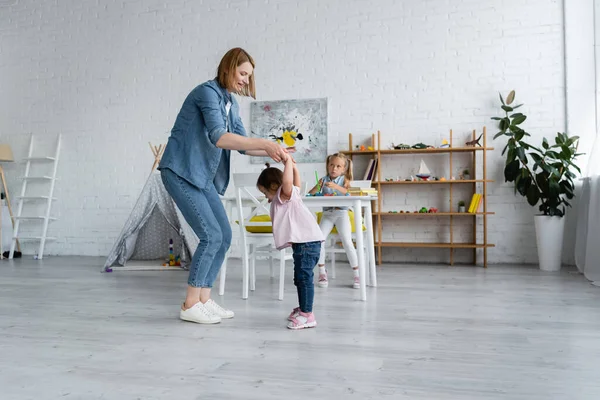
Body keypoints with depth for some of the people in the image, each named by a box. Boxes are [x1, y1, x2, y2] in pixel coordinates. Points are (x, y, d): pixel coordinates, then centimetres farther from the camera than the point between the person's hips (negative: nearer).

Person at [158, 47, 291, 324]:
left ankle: (203, 299, 14)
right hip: (181, 172, -9)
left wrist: (270, 152, -6)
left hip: (203, 176, 9)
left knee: (224, 236, 4)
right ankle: (190, 305, 0)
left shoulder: (231, 102, 12)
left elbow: (241, 143, 11)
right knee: (211, 236, -13)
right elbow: (218, 137, -28)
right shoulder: (208, 92, -14)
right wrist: (264, 143, -30)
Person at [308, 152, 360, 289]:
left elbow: (348, 192, -17)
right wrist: (317, 187, -24)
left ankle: (356, 274, -1)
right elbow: (310, 194, -2)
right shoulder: (323, 179, 6)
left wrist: (336, 186, -33)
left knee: (347, 242, -13)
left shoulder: (344, 180, 2)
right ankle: (322, 272, 0)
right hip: (327, 214, 2)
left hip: (341, 213, -2)